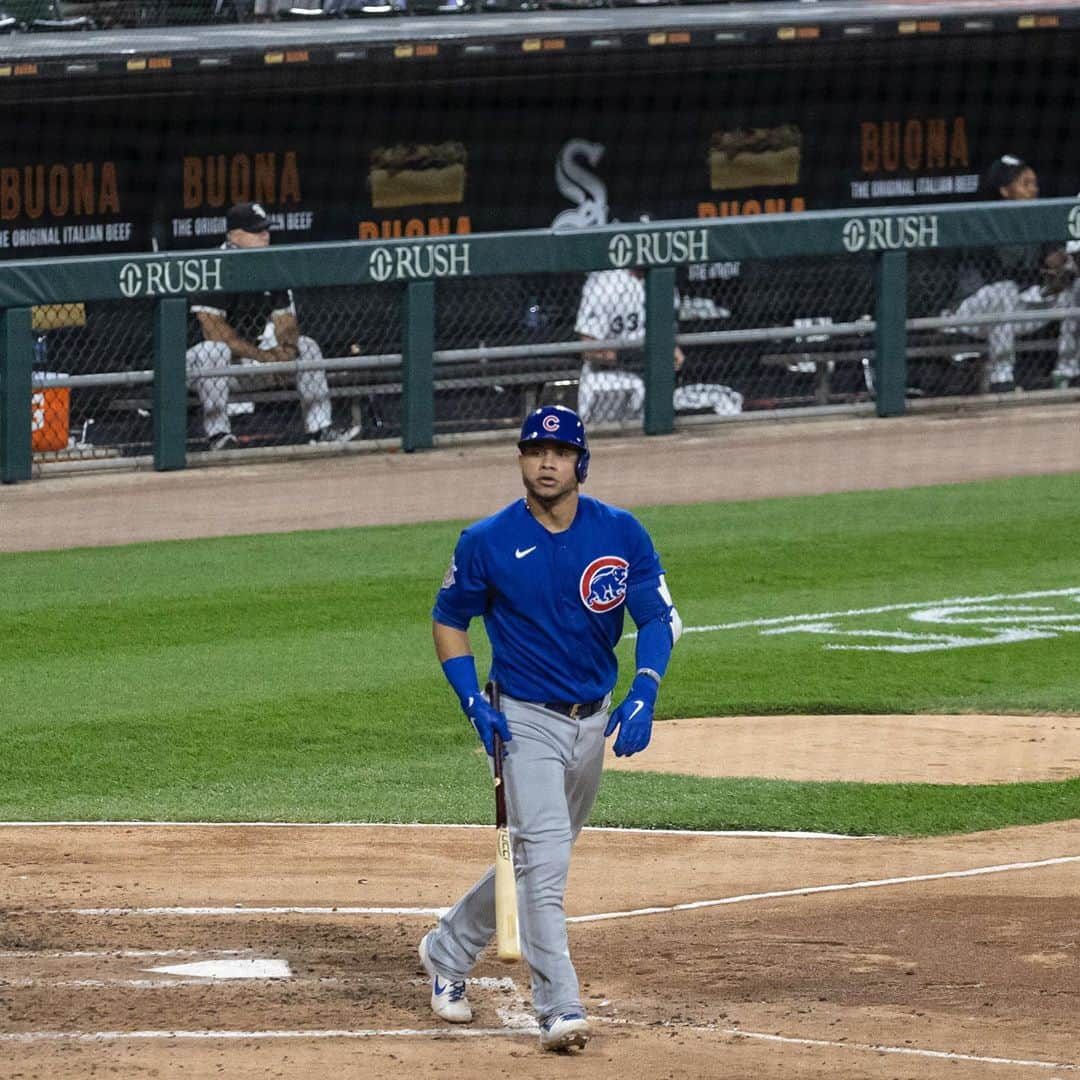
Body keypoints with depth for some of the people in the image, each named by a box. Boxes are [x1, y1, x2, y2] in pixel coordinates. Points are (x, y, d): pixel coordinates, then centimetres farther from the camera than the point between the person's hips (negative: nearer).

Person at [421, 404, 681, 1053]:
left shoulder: (621, 533, -3)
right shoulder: (488, 542, -8)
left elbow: (659, 617, -4)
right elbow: (449, 621, 4)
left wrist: (644, 696, -21)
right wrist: (474, 704, -9)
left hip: (595, 720, 4)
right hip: (526, 719, -4)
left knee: (538, 858, 15)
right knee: (544, 860, -18)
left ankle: (449, 949, 36)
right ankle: (561, 1009, -19)